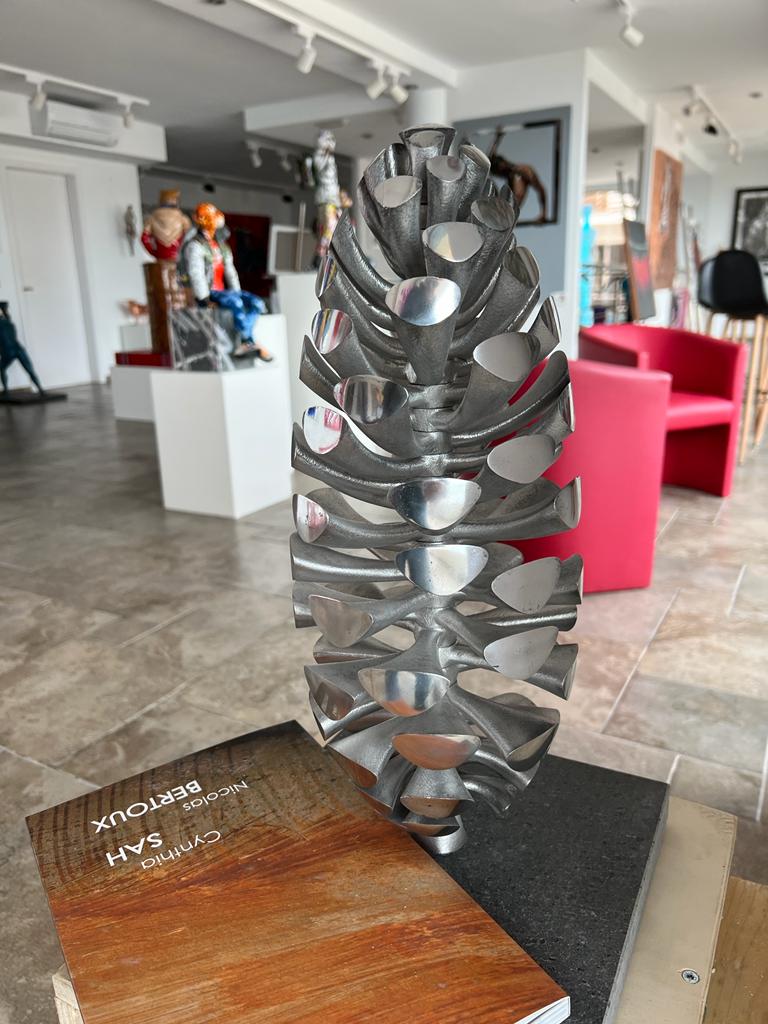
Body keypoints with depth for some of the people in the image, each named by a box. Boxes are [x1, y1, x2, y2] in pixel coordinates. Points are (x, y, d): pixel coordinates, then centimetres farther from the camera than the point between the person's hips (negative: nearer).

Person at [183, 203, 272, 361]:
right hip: (208, 294, -8)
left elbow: (230, 272, 17)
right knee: (236, 303, -36)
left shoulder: (220, 245, 19)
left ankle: (242, 345, -22)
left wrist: (237, 293, 5)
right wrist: (205, 300, -22)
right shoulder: (194, 246, -6)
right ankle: (248, 342, -23)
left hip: (223, 291, 8)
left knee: (257, 303, -13)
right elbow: (196, 275, -15)